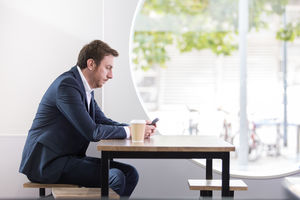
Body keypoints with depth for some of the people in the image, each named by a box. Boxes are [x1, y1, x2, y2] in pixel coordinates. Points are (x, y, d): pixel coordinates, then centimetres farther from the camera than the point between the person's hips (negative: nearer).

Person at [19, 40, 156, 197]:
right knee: (115, 177, -23)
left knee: (130, 173, -1)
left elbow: (102, 121, 16)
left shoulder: (85, 89, 14)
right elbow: (92, 132, -22)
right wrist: (129, 131, -13)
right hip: (47, 162, -10)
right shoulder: (67, 84, -18)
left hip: (67, 158, 10)